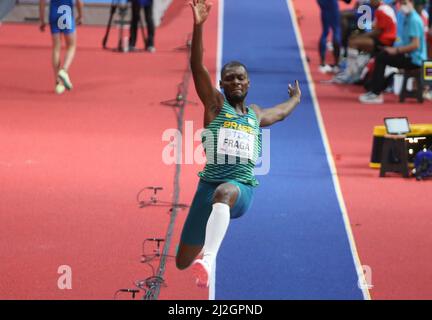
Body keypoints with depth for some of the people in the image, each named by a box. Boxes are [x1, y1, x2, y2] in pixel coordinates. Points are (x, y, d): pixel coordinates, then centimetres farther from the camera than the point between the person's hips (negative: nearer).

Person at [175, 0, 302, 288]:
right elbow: (197, 67, -7)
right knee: (183, 263, 2)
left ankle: (209, 260, -62)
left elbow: (280, 113, 47)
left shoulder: (256, 115, 22)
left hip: (243, 187, 0)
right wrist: (198, 26, -19)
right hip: (210, 183, 0)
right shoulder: (215, 104, 8)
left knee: (224, 192, -42)